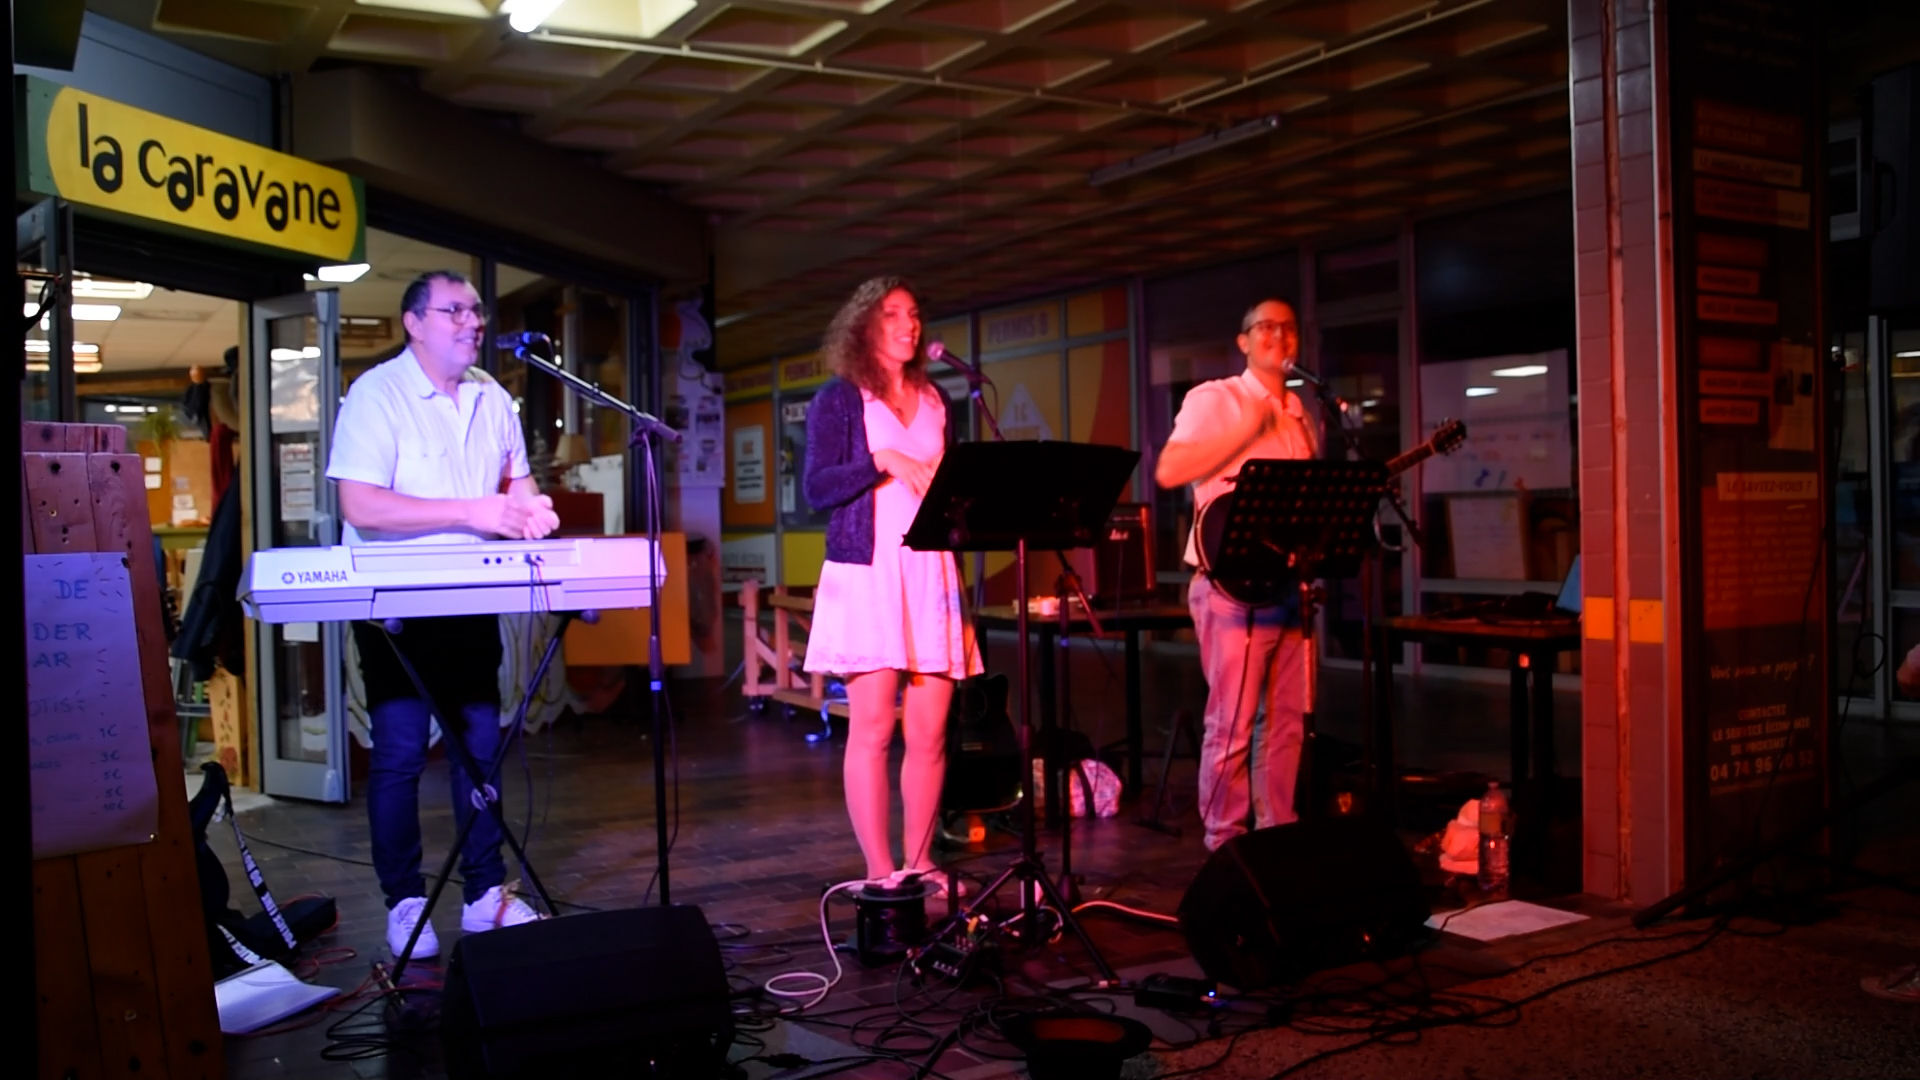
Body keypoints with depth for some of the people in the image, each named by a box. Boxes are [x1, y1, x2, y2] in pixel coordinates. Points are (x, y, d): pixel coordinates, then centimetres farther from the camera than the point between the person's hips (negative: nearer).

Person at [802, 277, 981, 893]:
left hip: (932, 573, 4)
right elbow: (816, 487, -4)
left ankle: (918, 862, 12)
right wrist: (882, 462, -14)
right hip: (867, 572, -4)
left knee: (930, 730, 1)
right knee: (872, 726, -6)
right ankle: (880, 873, 1)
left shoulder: (934, 401, 20)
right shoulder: (838, 398, 6)